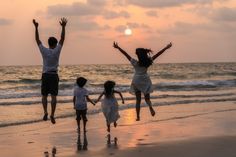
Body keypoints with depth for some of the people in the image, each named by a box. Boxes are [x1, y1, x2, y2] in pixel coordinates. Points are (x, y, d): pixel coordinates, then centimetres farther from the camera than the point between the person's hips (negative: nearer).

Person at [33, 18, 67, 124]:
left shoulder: (44, 51, -2)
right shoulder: (56, 51, -5)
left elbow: (37, 40, 3)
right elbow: (62, 39, -4)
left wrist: (36, 27, 3)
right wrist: (63, 27, -5)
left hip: (45, 75, 1)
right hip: (54, 75, -1)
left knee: (44, 96, 11)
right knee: (53, 96, -3)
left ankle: (45, 112, -1)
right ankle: (52, 115, -10)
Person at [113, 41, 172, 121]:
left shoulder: (135, 63, -18)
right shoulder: (148, 62, -13)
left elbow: (126, 54, -19)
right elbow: (157, 54, -9)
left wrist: (118, 47, -20)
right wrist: (166, 48, -5)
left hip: (136, 82, -1)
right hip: (146, 81, 1)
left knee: (138, 100, 9)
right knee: (147, 97, 12)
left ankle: (138, 116, 7)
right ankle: (150, 107, -21)